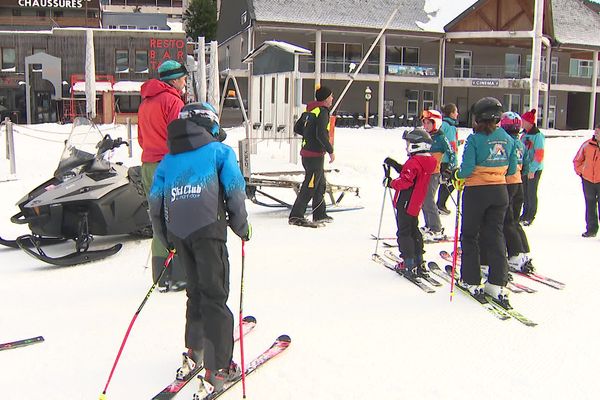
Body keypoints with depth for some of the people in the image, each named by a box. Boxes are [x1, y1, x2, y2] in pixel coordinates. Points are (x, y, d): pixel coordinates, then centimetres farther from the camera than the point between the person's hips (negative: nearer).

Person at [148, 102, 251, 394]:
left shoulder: (169, 158, 21)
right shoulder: (220, 150, 10)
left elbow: (155, 200, 15)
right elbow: (235, 190, -1)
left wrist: (166, 239, 25)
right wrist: (241, 227, 12)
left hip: (177, 230, 5)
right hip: (207, 227, -5)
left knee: (196, 290, 21)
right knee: (215, 296, -1)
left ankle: (194, 352, 31)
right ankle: (218, 368, -2)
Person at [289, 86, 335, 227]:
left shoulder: (310, 110, 13)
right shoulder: (322, 111, -14)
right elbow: (321, 134, -23)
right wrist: (330, 151, -15)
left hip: (307, 151, 10)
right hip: (315, 154, -10)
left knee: (321, 184, 19)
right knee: (310, 186, -7)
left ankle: (319, 215, 27)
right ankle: (296, 216, -7)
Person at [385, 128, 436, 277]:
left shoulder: (414, 162, -21)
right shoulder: (428, 161, 9)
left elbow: (405, 182, -27)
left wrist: (391, 183, -11)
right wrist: (395, 165, 14)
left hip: (406, 203, -9)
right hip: (416, 204, 9)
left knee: (404, 232, 0)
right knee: (414, 230, 19)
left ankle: (409, 264, 1)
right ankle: (419, 263, 23)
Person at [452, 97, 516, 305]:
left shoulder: (475, 139, -15)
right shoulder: (507, 139, 2)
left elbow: (467, 169, -19)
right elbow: (512, 169, 7)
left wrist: (458, 176, 1)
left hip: (476, 192, -5)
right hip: (500, 192, 5)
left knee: (469, 235, 10)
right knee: (495, 235, 11)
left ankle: (471, 281, 13)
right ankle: (498, 284, 8)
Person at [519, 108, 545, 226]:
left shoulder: (538, 135, -15)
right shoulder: (524, 134, 8)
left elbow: (539, 154, -18)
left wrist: (532, 170, -20)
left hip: (535, 169, -7)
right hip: (525, 168, 7)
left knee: (531, 193, 1)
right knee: (524, 192, 12)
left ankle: (531, 216, 13)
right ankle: (525, 214, 25)